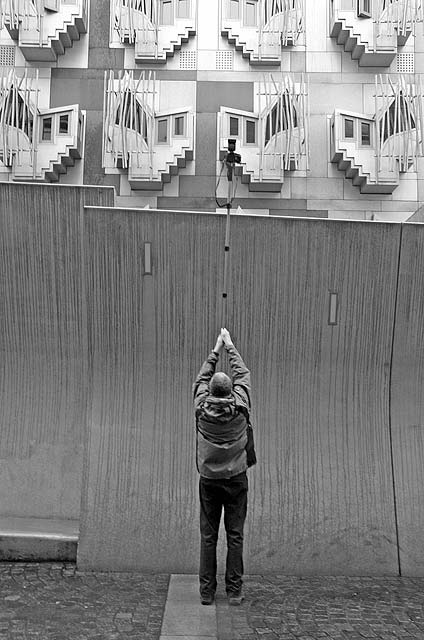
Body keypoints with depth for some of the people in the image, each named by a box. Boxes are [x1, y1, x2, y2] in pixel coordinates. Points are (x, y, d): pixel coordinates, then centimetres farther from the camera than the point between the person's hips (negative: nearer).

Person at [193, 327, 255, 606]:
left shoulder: (202, 408, -10)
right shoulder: (239, 407, -11)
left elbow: (202, 379, 7)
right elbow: (244, 374, 3)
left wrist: (215, 351, 15)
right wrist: (230, 346, 13)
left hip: (209, 480, 1)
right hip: (236, 479, -1)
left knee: (208, 536, 7)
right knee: (235, 536, 6)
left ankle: (207, 591, 12)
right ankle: (234, 591, 10)